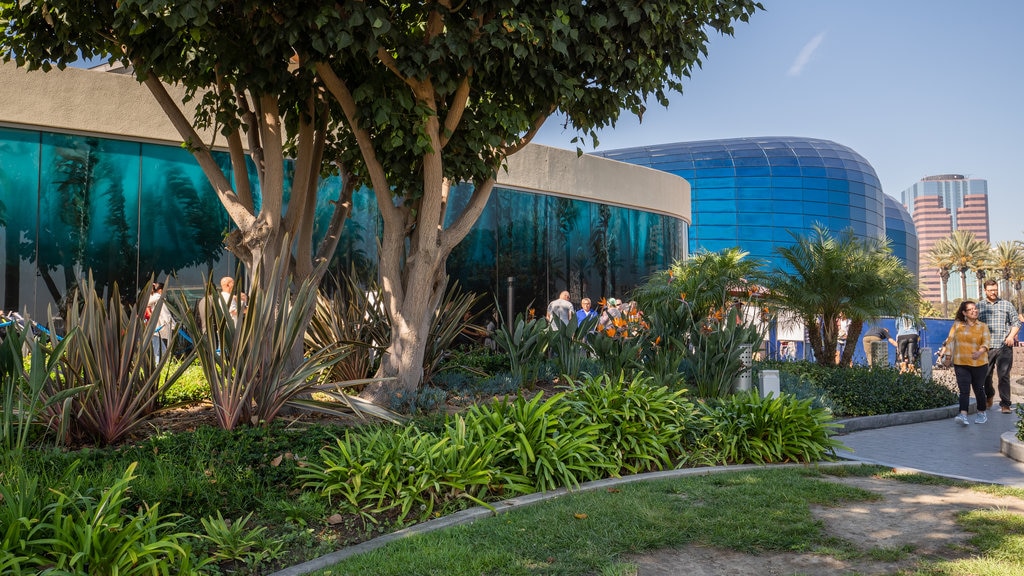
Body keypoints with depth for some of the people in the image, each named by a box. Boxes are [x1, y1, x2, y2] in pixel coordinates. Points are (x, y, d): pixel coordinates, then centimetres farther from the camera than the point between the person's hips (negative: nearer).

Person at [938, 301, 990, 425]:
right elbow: (950, 339, 7)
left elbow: (986, 342, -10)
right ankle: (963, 415, -18)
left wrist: (980, 352, -30)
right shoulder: (957, 324, 7)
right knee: (964, 390, -8)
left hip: (979, 364, 0)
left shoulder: (982, 326, 3)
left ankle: (982, 413, 29)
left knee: (978, 389, 10)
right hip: (961, 364, 0)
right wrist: (943, 350, -6)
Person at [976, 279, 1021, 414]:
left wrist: (1011, 336, -5)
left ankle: (1005, 404, -2)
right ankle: (990, 396, 35)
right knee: (986, 375, 9)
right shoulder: (979, 306, 9)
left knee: (1003, 376, -7)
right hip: (986, 347, 1)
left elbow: (1016, 322, 10)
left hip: (1004, 347, -1)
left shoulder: (1006, 305, 9)